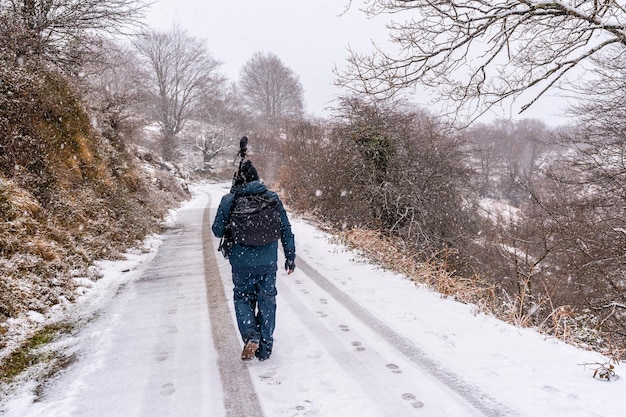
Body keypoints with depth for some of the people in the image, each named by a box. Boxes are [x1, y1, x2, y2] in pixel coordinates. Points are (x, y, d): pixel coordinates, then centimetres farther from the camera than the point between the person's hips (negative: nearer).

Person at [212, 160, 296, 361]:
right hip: (268, 262, 2)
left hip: (241, 263, -1)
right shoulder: (272, 198, -1)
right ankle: (265, 348, 21)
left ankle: (250, 336, -3)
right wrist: (290, 256, 10)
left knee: (243, 299, 18)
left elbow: (218, 230, -1)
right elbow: (286, 229, 2)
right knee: (267, 302, 14)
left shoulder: (229, 200, -7)